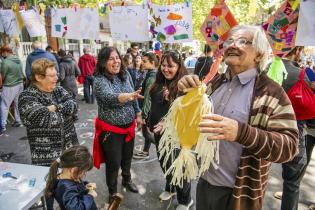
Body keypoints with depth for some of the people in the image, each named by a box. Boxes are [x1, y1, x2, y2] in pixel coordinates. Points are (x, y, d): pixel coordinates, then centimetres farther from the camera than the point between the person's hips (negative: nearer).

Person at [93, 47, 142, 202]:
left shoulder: (125, 75, -1)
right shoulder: (100, 80, -19)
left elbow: (134, 97, 11)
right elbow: (109, 97, -39)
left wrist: (138, 113, 14)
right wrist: (126, 96, -57)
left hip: (129, 125, 5)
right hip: (111, 129, -5)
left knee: (127, 157, 23)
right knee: (113, 163, 9)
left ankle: (127, 180, 51)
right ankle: (113, 192, 34)